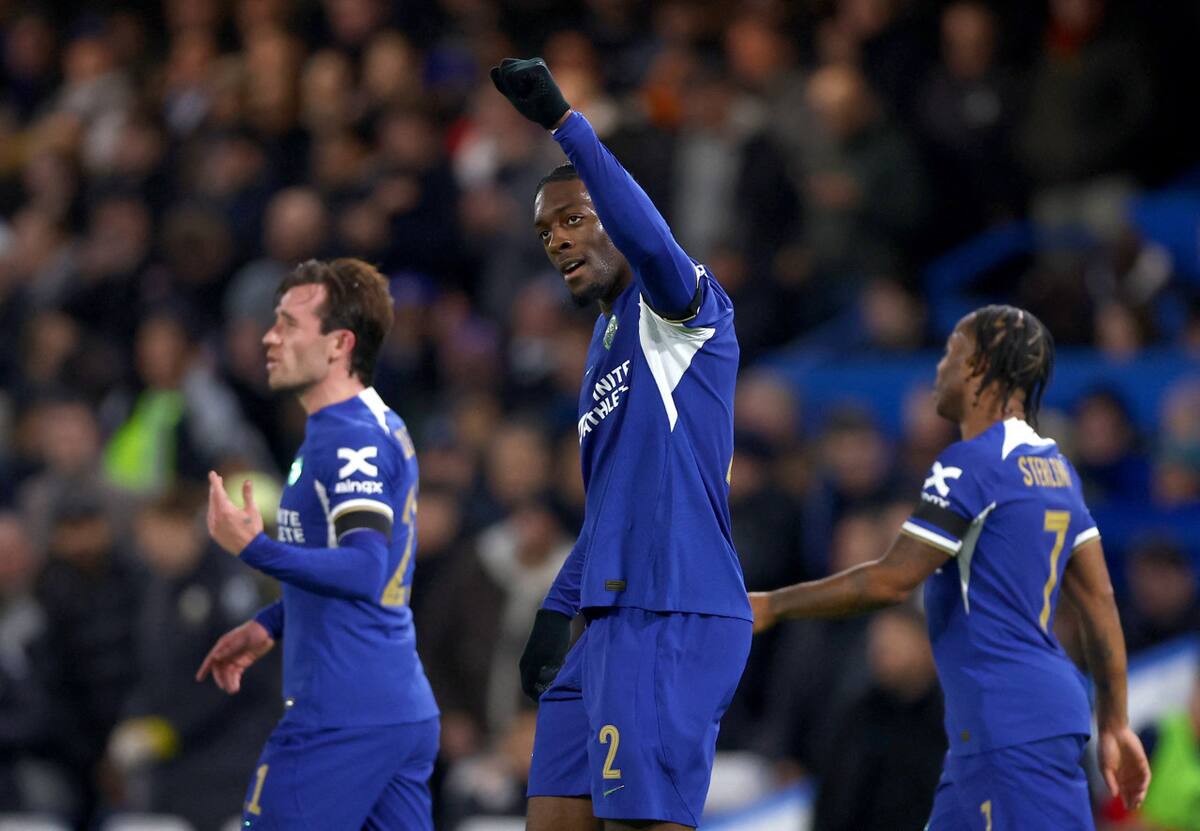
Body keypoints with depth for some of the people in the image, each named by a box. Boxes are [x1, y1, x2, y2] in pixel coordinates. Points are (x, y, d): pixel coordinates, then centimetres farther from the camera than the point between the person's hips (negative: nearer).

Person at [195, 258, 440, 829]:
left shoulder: (350, 441, -14)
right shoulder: (383, 428, 17)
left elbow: (365, 572, -25)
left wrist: (256, 549, -31)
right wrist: (269, 626, 26)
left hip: (340, 720, -10)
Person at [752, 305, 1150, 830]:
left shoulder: (971, 463, -12)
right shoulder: (1054, 466, 16)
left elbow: (890, 582, -15)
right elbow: (1099, 601, 16)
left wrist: (772, 606, -5)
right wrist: (1114, 723, 20)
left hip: (1013, 727, -10)